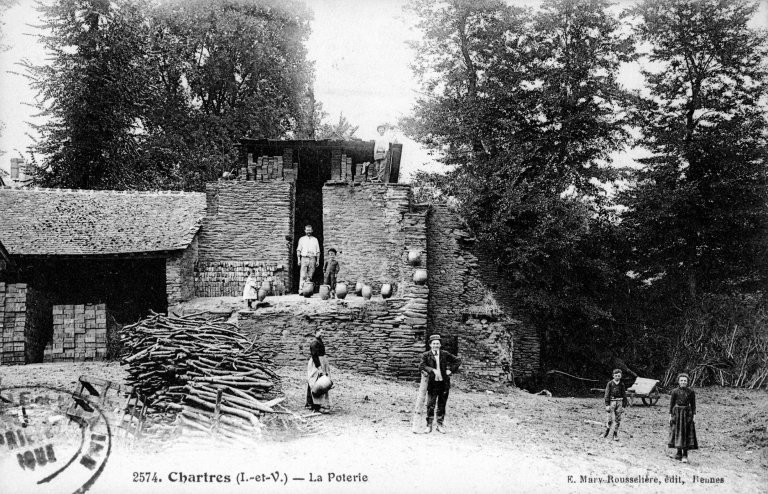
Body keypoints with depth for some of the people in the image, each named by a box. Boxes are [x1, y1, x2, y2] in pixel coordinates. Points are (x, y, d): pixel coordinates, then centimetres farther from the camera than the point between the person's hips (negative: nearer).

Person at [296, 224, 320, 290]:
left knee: (310, 276, -1)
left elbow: (318, 251, 14)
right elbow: (298, 250, 8)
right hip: (304, 258, -2)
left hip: (312, 258, 2)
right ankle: (301, 289, -15)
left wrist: (318, 260, 5)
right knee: (303, 275, -11)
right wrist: (299, 259, -3)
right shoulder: (302, 239, 13)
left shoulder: (315, 240, 16)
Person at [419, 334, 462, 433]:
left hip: (444, 383, 2)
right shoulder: (426, 355, 0)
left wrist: (451, 370, 2)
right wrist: (432, 370, -23)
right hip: (432, 383, -2)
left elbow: (458, 360, 14)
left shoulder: (445, 354, 7)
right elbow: (421, 366, -12)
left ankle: (440, 425, 20)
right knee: (430, 405, -1)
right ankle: (429, 425, 9)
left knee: (442, 405, 9)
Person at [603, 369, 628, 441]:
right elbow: (607, 395, -1)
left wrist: (623, 406, 5)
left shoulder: (622, 385, 5)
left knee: (618, 420, 4)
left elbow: (624, 396, 10)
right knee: (609, 419, -9)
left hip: (619, 402, 2)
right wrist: (607, 405, -7)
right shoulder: (610, 384, -1)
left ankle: (615, 434, 14)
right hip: (611, 402, -2)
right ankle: (607, 430, 15)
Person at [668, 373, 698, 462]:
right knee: (678, 432, 7)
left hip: (687, 413, -1)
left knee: (687, 434, -4)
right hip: (677, 413, 1)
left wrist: (694, 416, -3)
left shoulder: (691, 392, -1)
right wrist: (670, 415, 0)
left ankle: (685, 455, -2)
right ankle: (679, 453, 19)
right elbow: (671, 404, 3)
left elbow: (693, 405, 3)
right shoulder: (674, 391, -1)